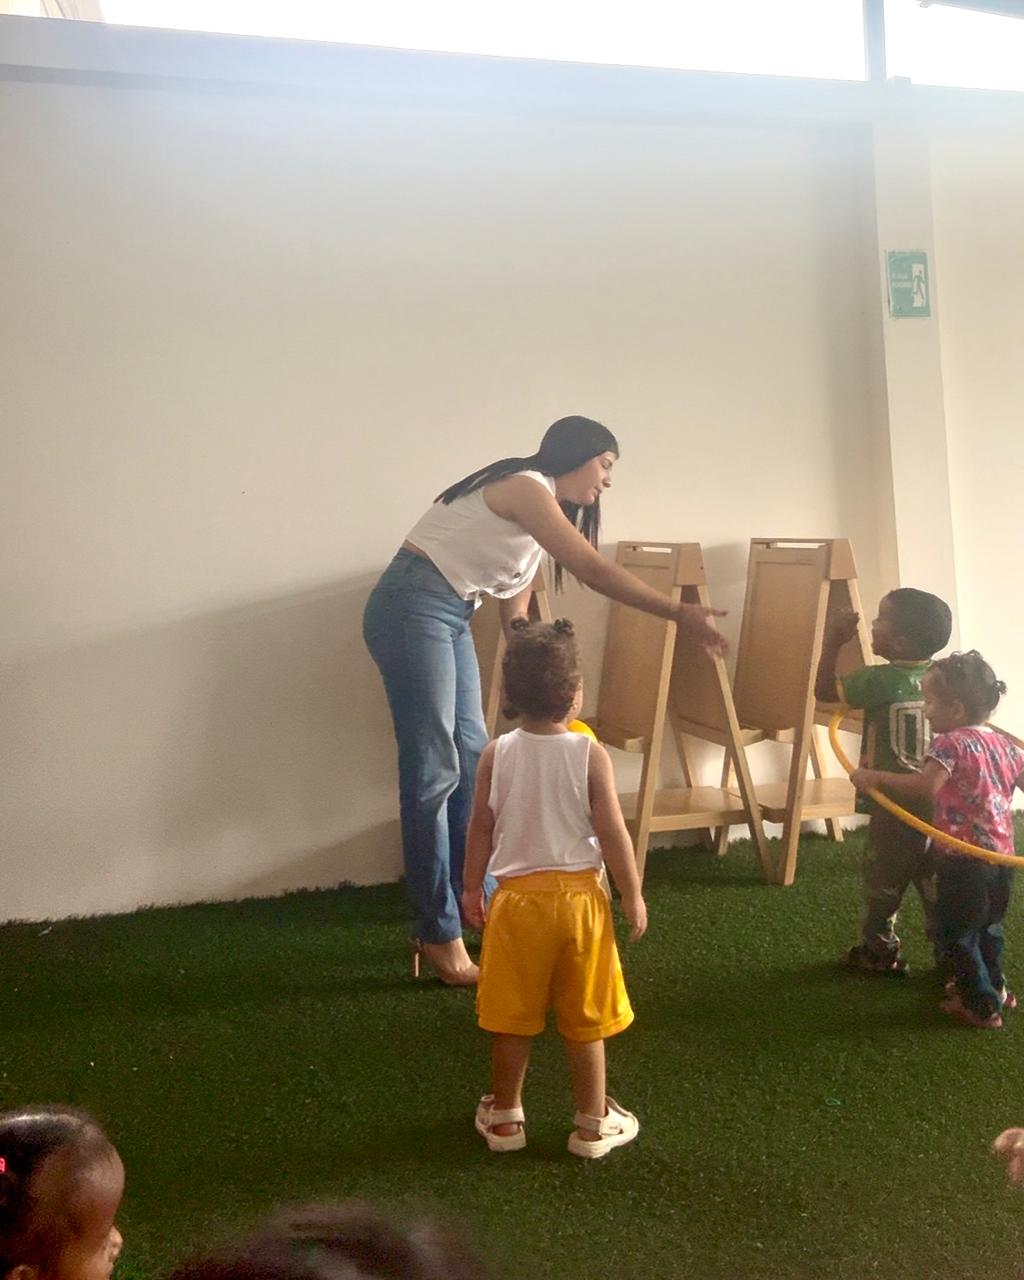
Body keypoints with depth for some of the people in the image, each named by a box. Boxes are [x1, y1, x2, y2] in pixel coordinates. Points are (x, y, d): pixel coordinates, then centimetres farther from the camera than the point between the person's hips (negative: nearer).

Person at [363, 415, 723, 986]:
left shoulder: (541, 514, 18)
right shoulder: (524, 487, -13)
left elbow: (515, 611, 16)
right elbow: (594, 570, -20)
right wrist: (679, 612, -16)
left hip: (451, 618, 10)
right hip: (411, 609, -10)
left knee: (473, 758, 7)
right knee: (434, 770, -8)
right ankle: (440, 937, -1)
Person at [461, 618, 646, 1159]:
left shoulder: (496, 754, -6)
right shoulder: (590, 754, -13)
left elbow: (481, 828, 1)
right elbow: (612, 833, -11)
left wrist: (472, 889, 14)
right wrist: (633, 897, 1)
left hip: (517, 897, 2)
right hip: (579, 895, -1)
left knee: (511, 1016, 15)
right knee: (583, 1019, 13)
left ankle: (504, 1117, 30)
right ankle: (592, 1124, 24)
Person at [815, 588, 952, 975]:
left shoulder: (881, 680, -18)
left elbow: (824, 689, -9)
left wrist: (833, 641, -2)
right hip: (934, 801, 6)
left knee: (881, 879, 11)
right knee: (934, 881, 14)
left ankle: (880, 952, 23)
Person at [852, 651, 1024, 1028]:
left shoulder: (951, 743, -16)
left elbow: (926, 785, -32)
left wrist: (875, 777, -30)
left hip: (964, 859, -8)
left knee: (956, 933, 9)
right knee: (988, 927, 27)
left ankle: (982, 1006, 16)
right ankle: (992, 988, 42)